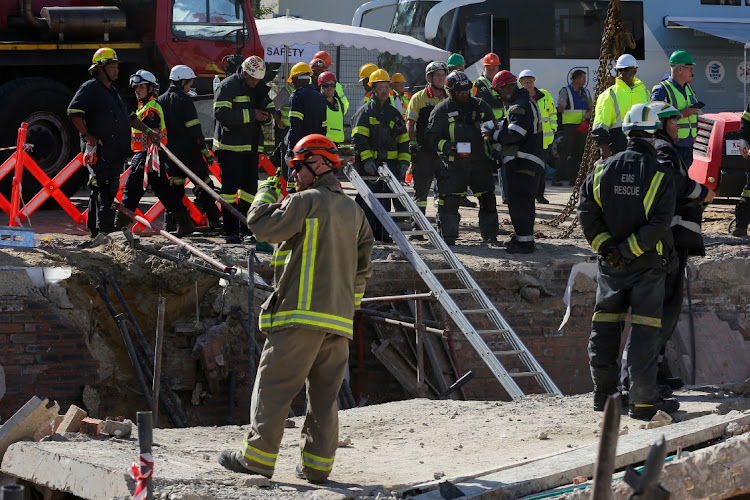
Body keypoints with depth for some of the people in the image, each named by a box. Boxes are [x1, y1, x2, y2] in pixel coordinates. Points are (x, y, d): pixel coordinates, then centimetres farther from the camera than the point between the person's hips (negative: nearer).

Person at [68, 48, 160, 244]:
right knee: (105, 189, -17)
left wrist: (148, 131, 25)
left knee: (101, 192, 9)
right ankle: (105, 232, -22)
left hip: (115, 152, 9)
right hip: (99, 148, -9)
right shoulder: (90, 88, -4)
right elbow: (74, 111, -14)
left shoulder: (113, 92, 25)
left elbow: (129, 116, 33)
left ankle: (95, 233, 12)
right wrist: (88, 136, -17)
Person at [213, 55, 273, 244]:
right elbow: (220, 113, -20)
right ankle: (230, 231, -5)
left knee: (250, 187, 8)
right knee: (230, 187, -6)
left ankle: (247, 229, 15)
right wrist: (250, 114, -22)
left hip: (251, 147, 7)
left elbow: (268, 113, 21)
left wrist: (265, 115, -5)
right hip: (230, 147, -7)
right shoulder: (228, 86, -8)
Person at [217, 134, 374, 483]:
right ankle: (317, 464, 7)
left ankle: (258, 457, -3)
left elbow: (262, 225, -7)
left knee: (274, 387, -3)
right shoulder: (355, 212, 17)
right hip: (339, 321, 7)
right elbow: (362, 268, 17)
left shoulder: (306, 201, -7)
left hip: (302, 313, -7)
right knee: (324, 395, 8)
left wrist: (267, 191, 9)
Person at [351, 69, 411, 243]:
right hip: (368, 164, -4)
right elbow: (359, 138, -8)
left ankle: (382, 233, 8)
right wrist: (367, 159, -20)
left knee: (385, 201, 4)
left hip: (390, 163, 4)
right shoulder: (364, 111, 3)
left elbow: (403, 140, 18)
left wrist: (404, 162, 6)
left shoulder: (394, 113, 17)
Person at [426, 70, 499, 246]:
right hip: (453, 164, -3)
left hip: (480, 162, 3)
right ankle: (448, 236, 8)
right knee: (449, 201, -3)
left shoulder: (481, 106, 9)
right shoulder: (442, 110, 0)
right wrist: (450, 146, -17)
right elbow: (432, 137, -2)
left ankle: (490, 235, 14)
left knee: (487, 199, 4)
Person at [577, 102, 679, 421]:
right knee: (644, 329, -1)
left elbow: (587, 212, -6)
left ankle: (603, 393, 19)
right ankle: (643, 400, -2)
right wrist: (629, 249, -14)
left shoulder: (603, 169, 0)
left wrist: (606, 246, -7)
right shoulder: (660, 176, -11)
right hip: (648, 265, -4)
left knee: (605, 326, 14)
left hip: (610, 266, 4)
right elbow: (659, 224, -19)